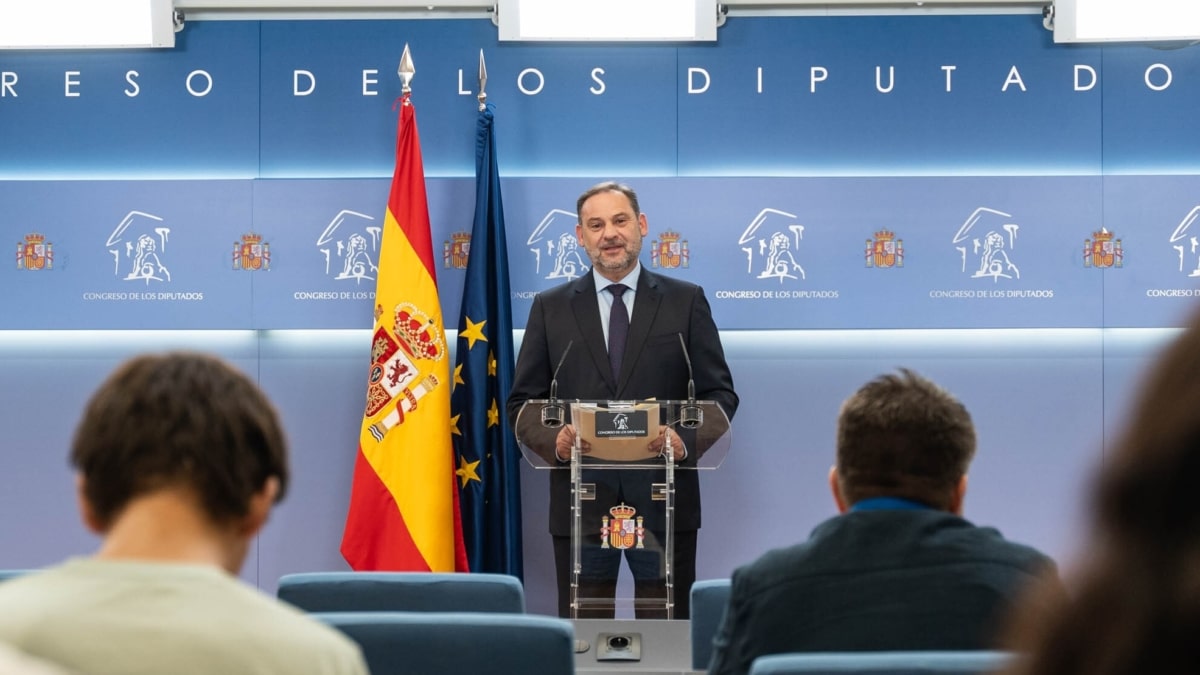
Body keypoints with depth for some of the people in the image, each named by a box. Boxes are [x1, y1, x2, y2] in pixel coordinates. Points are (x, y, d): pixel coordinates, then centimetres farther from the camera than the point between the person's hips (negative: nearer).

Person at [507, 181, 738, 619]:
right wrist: (553, 441, -13)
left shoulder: (686, 301, 7)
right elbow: (522, 401, 8)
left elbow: (719, 393, 5)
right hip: (581, 499, 1)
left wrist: (686, 441, -14)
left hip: (664, 500, -1)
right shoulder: (551, 307, 9)